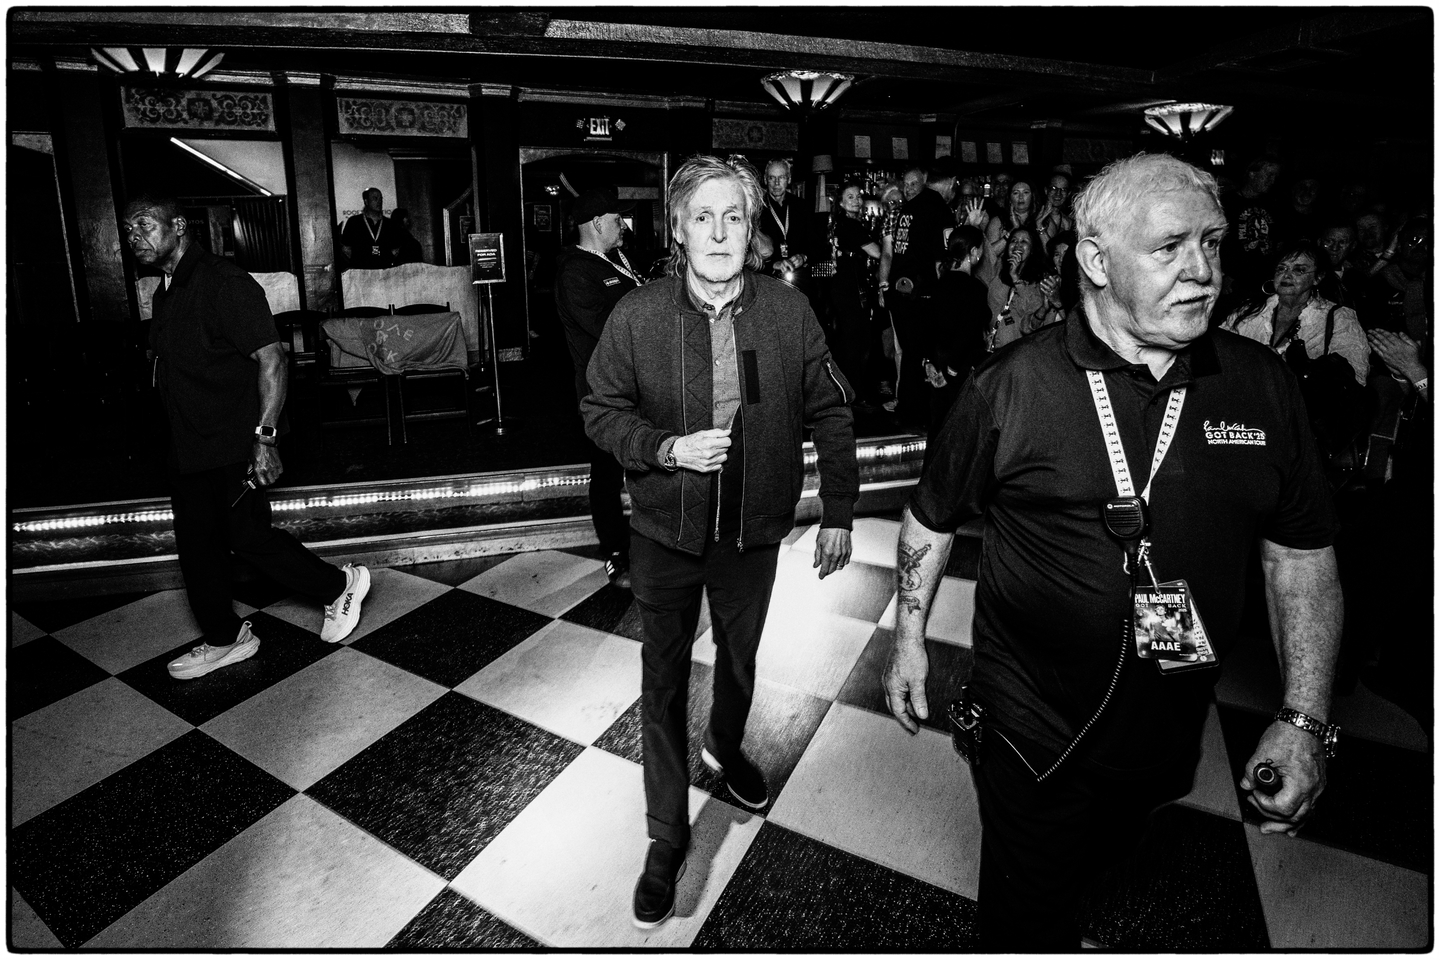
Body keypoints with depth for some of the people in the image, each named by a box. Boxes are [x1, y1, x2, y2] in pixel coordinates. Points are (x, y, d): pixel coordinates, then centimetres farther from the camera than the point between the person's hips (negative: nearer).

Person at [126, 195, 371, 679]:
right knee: (196, 543, 13)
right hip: (188, 447, 9)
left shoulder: (225, 284, -15)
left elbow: (271, 358, -22)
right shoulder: (166, 292, 14)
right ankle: (224, 638, 27)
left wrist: (264, 436, -27)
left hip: (236, 444, -9)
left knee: (246, 535, -6)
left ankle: (339, 586, 13)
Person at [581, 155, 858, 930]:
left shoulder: (789, 312, -7)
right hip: (665, 530, -1)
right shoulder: (636, 316, -11)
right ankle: (667, 833, 30)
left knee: (740, 655, 23)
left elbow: (830, 413, 0)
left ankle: (725, 748, 57)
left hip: (754, 530, 2)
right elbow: (601, 411, -3)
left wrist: (838, 511, -2)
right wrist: (668, 448, -21)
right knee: (663, 679, 9)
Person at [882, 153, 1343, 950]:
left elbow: (1300, 552, 1)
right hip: (1034, 727, -4)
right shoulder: (1010, 386, -18)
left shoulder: (1263, 385, -6)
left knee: (1099, 862, 32)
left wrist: (1306, 720, -4)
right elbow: (932, 516, -6)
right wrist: (908, 636, -3)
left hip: (1169, 730, 5)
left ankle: (1060, 919, 63)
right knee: (1024, 915, 16)